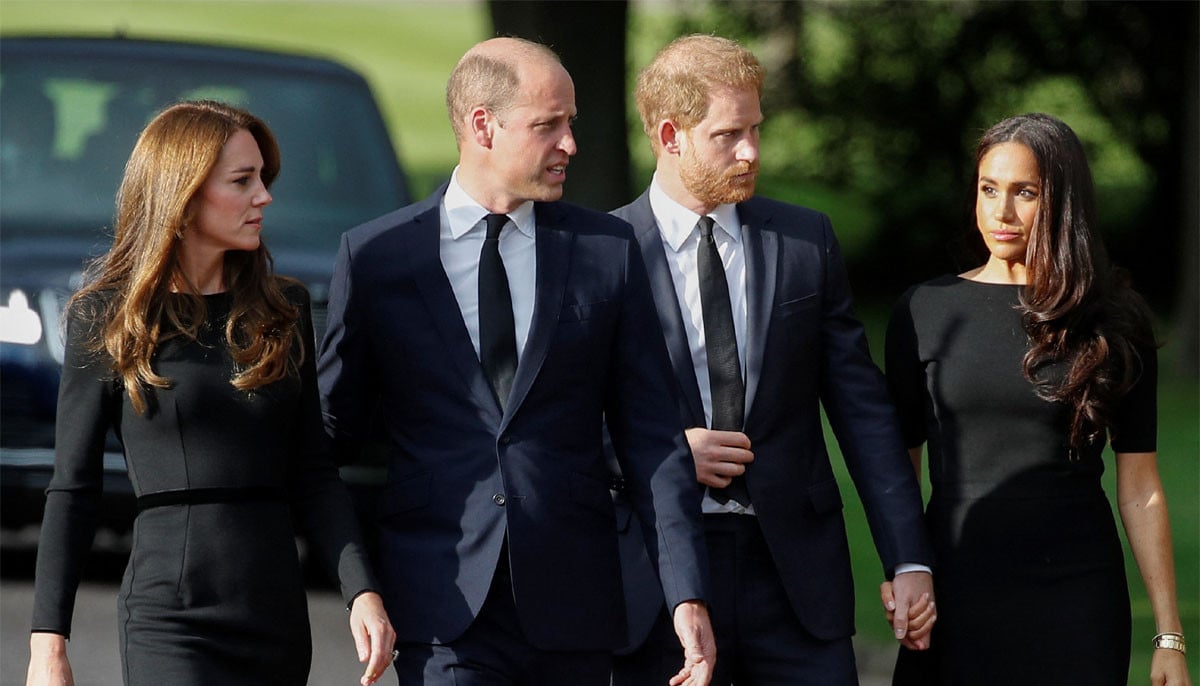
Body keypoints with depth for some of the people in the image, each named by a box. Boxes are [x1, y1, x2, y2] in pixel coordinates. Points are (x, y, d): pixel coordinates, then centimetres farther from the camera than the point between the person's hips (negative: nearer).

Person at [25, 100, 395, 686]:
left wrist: (362, 591, -5)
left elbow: (313, 475, 10)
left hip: (279, 616, 5)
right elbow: (73, 489, 2)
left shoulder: (284, 309, 12)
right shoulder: (105, 317, 1)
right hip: (171, 619, -4)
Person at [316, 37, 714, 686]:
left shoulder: (608, 249, 8)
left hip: (572, 605, 2)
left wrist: (687, 595, -3)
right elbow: (334, 431, 9)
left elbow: (652, 437, 5)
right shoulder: (375, 255, 3)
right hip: (443, 607, -2)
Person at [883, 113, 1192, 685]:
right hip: (957, 592, 1)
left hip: (1078, 595, -1)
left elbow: (1140, 488, 2)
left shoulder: (1114, 323, 2)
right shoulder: (926, 311, 4)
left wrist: (1169, 637, -1)